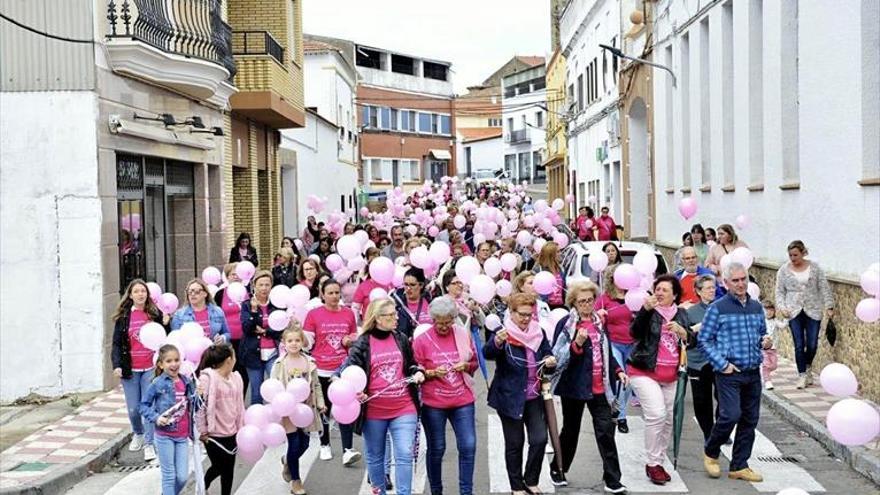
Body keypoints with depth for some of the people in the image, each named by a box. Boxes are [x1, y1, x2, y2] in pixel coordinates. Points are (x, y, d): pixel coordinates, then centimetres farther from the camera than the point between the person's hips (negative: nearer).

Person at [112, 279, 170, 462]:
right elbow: (117, 343, 2)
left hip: (150, 368, -1)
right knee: (133, 409, 7)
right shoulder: (123, 316, 2)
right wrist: (117, 365, -10)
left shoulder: (155, 314, 1)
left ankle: (149, 444, 5)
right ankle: (138, 434, 35)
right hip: (130, 369, 1)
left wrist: (166, 325, -11)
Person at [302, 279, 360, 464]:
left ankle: (347, 450, -9)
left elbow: (355, 339, 16)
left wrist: (350, 341, -7)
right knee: (323, 408, 11)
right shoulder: (314, 314, -2)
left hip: (343, 368, 1)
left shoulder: (349, 313, 4)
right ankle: (325, 445, 28)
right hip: (321, 370, -1)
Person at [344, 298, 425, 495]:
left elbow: (411, 365, 18)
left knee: (405, 455, -4)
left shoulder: (402, 339, 5)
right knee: (375, 456, 13)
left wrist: (418, 372, -3)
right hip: (373, 411, -1)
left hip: (404, 408, 2)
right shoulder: (361, 344, -6)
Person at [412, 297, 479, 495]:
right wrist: (433, 372, -18)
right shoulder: (422, 340, -7)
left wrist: (465, 365, -9)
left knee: (468, 446, -1)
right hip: (433, 404, -2)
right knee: (436, 449, 9)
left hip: (463, 400, 2)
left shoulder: (463, 334, 1)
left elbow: (474, 363, 13)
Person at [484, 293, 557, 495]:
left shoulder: (538, 332, 3)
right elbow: (487, 353, -29)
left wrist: (551, 361, -13)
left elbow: (548, 354, 12)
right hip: (510, 397, -4)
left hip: (534, 397, 4)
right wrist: (497, 341, -51)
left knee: (540, 439, 0)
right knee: (514, 443, 6)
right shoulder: (503, 332, -12)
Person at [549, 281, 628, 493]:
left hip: (599, 387, 4)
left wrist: (618, 371, 7)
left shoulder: (599, 322, 8)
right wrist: (577, 344, -29)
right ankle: (557, 469, 32)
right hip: (574, 386, -4)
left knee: (606, 430, -2)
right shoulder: (566, 323, -10)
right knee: (571, 429, 11)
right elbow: (557, 356, -15)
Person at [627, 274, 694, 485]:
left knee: (668, 420, 9)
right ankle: (653, 464, -5)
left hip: (670, 376, 6)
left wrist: (681, 330, -14)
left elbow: (692, 341, 6)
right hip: (644, 372, -6)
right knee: (656, 415, -17)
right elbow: (635, 332, -19)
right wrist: (646, 309, -30)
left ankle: (658, 462, 23)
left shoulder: (681, 314, 9)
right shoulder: (648, 311, -4)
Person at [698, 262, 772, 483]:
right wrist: (723, 364, -13)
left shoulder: (757, 307, 12)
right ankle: (710, 452, 10)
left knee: (750, 420, 8)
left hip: (753, 373, 6)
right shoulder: (718, 308, -6)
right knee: (731, 415, -15)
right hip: (729, 373, -6)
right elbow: (704, 340, -6)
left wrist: (765, 341, 0)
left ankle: (739, 466, 20)